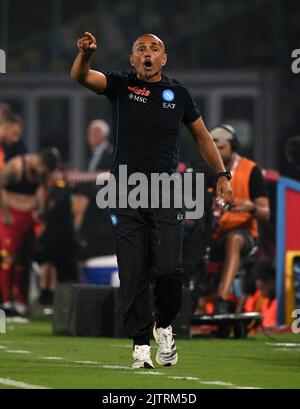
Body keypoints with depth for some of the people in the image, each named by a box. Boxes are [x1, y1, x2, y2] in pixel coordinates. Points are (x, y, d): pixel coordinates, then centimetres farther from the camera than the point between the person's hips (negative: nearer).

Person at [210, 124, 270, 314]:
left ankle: (222, 300, -53)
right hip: (211, 233, 4)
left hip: (243, 231, -4)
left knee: (234, 239, -40)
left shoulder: (250, 170, 5)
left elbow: (266, 213, 0)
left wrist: (251, 207, -23)